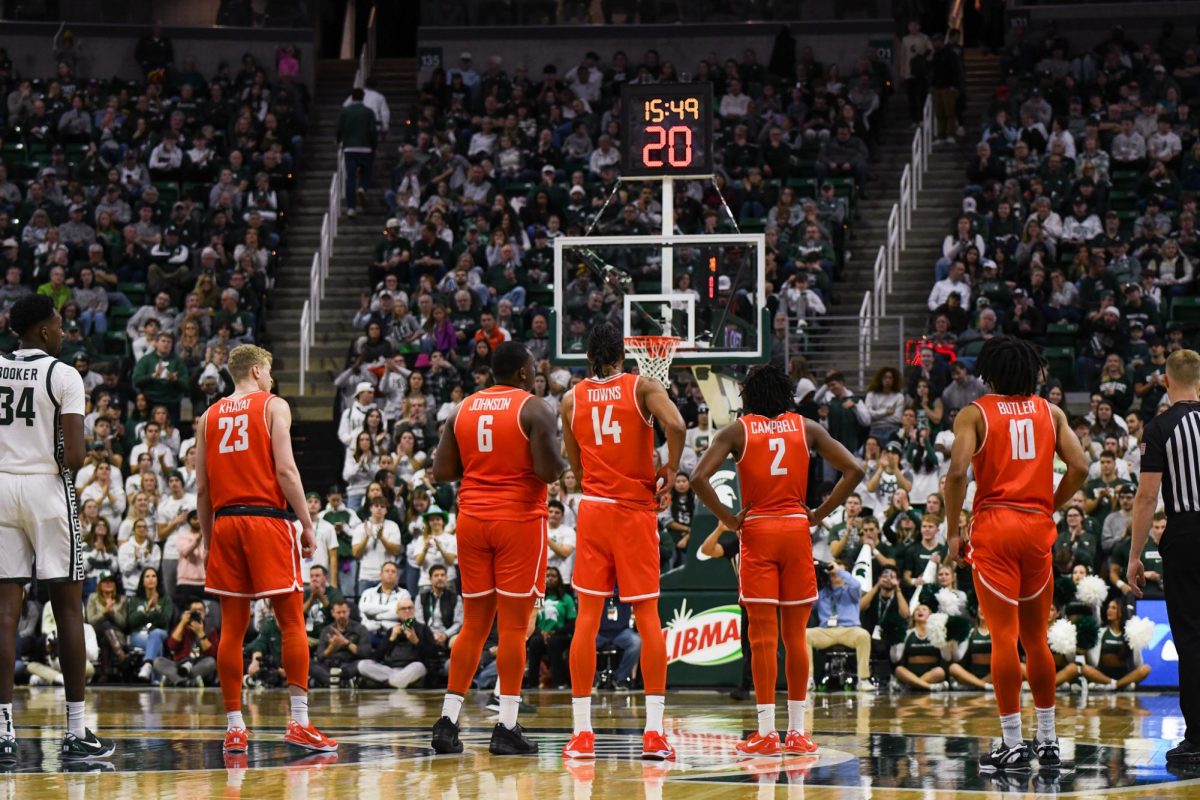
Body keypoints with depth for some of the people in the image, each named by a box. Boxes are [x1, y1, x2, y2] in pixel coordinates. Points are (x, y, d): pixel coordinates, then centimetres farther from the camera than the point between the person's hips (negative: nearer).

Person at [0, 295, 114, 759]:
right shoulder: (63, 376, -6)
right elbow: (74, 456, -13)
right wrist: (68, 463, 8)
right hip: (47, 487, -4)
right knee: (68, 606, 4)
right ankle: (76, 733, 3)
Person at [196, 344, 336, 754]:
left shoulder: (209, 417, 14)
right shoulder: (273, 406, 2)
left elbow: (202, 487, 12)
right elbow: (286, 470, -8)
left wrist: (208, 538, 19)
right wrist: (307, 524, -6)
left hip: (225, 521, 4)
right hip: (268, 518, -4)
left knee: (232, 627, 5)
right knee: (291, 622, -1)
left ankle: (234, 727, 3)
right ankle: (299, 720, -8)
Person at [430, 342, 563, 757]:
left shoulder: (462, 409, 9)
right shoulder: (534, 410, -7)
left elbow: (441, 471, 7)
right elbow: (549, 471, -17)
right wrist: (561, 461, 5)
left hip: (472, 520, 5)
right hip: (519, 520, -5)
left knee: (474, 624, 11)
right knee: (514, 625, -3)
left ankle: (447, 721, 6)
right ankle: (506, 728, -6)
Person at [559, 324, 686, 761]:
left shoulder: (571, 400, 6)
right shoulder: (642, 387, -3)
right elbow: (676, 425, -21)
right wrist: (671, 468, -6)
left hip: (593, 510, 2)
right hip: (637, 511, -2)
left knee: (587, 617, 3)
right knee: (648, 616, 1)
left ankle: (581, 732, -1)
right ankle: (654, 732, -4)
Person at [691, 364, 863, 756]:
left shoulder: (737, 430, 1)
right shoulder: (806, 428, 7)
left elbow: (699, 478, -11)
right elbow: (853, 470, 1)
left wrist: (728, 519, -3)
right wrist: (820, 514, 4)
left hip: (757, 532, -2)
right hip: (797, 531, 2)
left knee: (763, 635, -2)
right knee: (795, 634, 7)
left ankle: (766, 732, -4)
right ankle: (797, 731, 8)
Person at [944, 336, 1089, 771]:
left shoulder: (974, 414, 0)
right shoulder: (1050, 413, 11)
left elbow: (957, 472, -13)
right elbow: (1079, 467, 1)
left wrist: (952, 532, -5)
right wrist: (1050, 506, 14)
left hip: (994, 526, -4)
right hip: (1038, 528, 4)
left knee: (1003, 636, -4)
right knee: (1036, 636, 14)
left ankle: (1013, 744, -7)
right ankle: (1047, 740, 18)